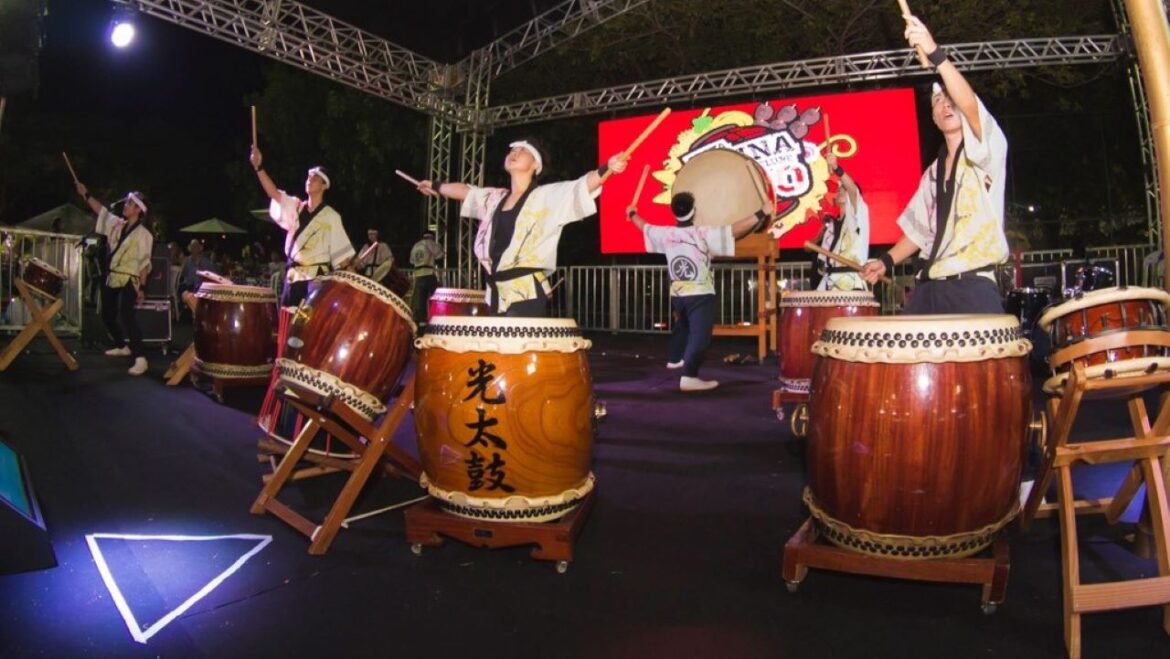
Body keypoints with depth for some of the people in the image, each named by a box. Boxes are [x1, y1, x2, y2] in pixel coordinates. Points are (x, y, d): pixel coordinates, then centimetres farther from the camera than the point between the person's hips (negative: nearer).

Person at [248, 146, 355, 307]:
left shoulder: (331, 216, -1)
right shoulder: (295, 207, 12)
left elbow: (341, 249, -3)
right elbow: (274, 193, -2)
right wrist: (259, 167, -15)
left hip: (317, 277, -5)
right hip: (293, 275, 5)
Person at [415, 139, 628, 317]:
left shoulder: (548, 196, -2)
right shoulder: (495, 198, 17)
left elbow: (582, 186, -15)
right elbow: (465, 191, 34)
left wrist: (606, 169, -33)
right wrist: (435, 187, 48)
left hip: (528, 296, -6)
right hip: (497, 295, 7)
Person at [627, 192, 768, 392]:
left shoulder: (665, 234, 0)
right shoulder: (703, 234, -16)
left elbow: (645, 228, 19)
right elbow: (735, 229, -19)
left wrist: (632, 214, 38)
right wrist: (761, 214, -14)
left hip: (677, 294, 7)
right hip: (700, 295, -7)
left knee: (682, 327, 29)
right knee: (699, 335, -9)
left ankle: (674, 359, 47)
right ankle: (689, 376, -19)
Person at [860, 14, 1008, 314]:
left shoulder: (987, 152, 2)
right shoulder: (933, 172, 20)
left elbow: (972, 108, -18)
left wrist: (936, 54, -28)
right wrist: (887, 260, 11)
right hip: (930, 287, 6)